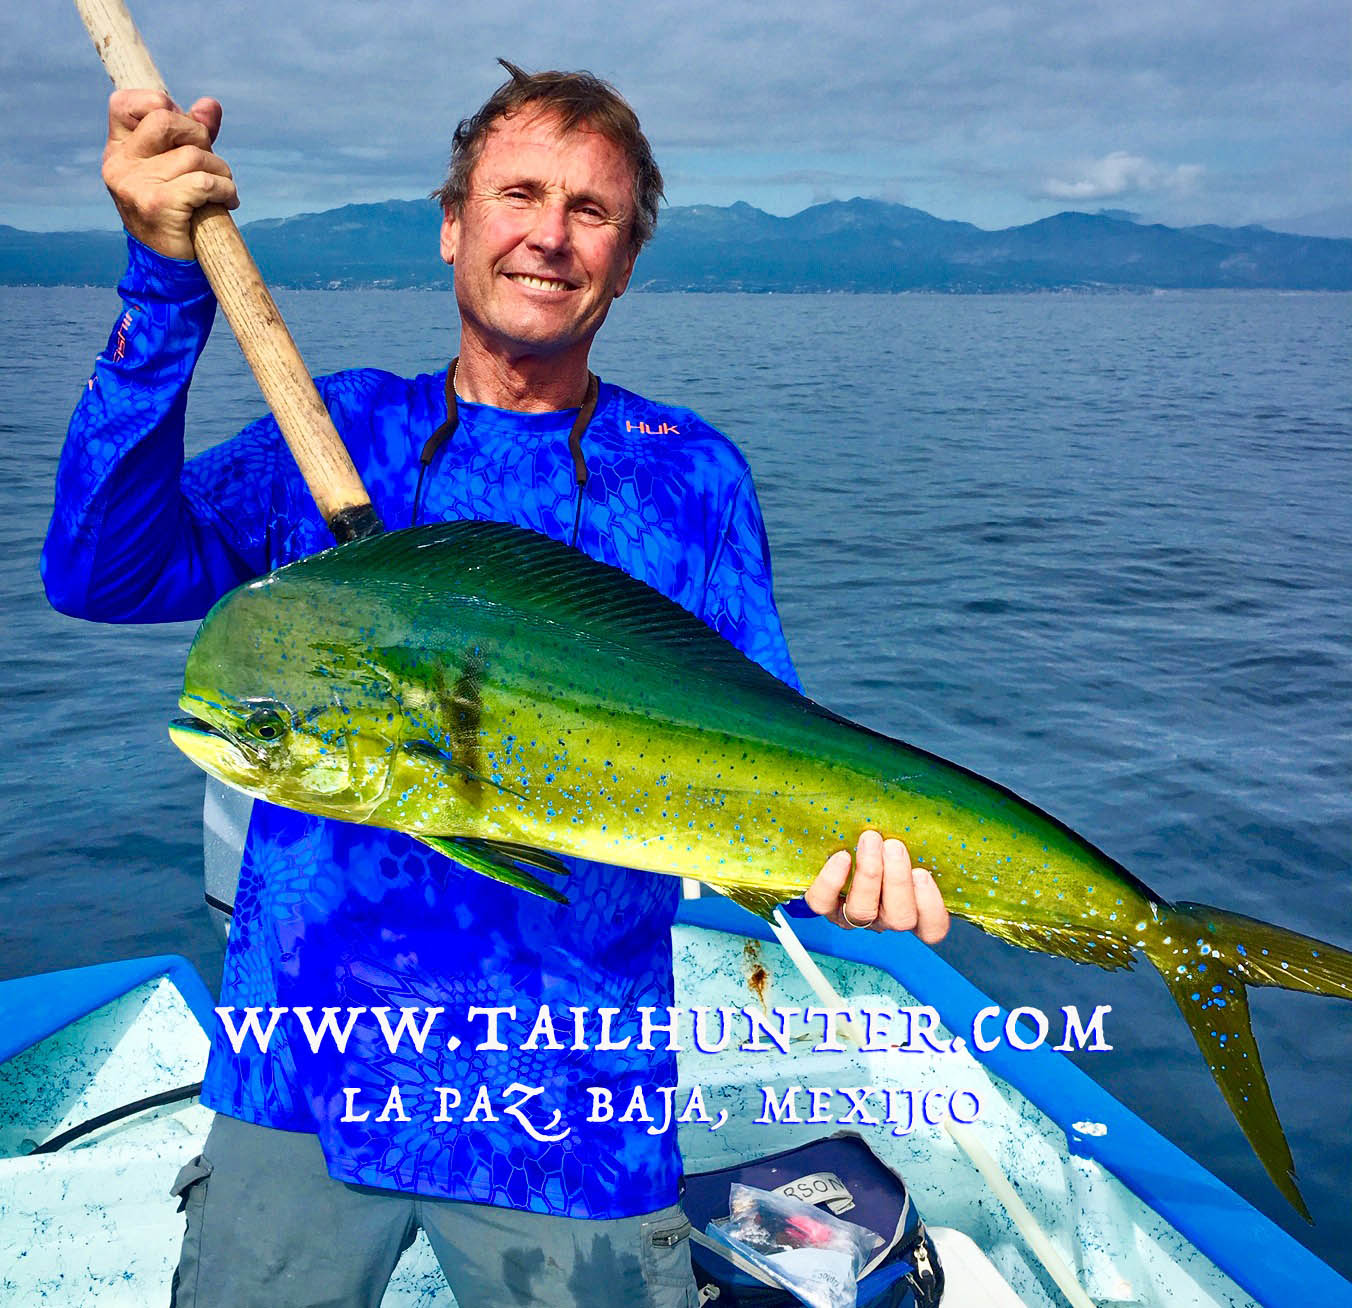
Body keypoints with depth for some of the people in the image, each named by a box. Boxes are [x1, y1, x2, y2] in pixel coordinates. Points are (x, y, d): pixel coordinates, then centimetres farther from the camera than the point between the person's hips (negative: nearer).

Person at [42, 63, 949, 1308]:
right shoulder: (340, 425, 2)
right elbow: (106, 576, -11)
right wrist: (168, 283, -20)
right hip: (302, 1066, 2)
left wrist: (843, 842, -26)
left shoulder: (688, 472, -1)